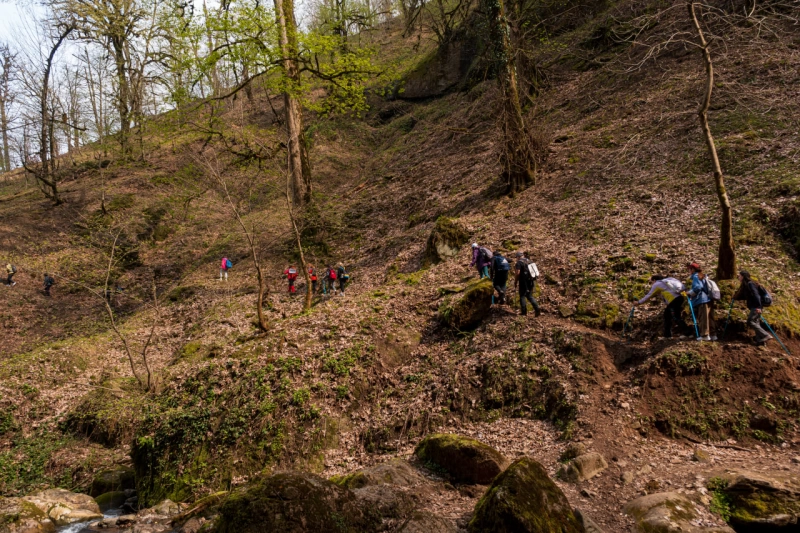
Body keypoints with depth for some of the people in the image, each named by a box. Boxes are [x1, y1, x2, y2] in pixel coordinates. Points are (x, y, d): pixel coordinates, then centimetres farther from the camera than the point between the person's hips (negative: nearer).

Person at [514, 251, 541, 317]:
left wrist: (515, 281, -5)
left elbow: (517, 273, -18)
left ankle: (524, 311, 6)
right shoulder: (529, 261, 12)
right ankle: (537, 308, 0)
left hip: (523, 282, -7)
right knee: (530, 296, 14)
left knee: (522, 296, 5)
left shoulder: (519, 263, -10)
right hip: (531, 281, 7)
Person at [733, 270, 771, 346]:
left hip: (756, 307, -10)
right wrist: (735, 298, 19)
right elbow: (745, 296, 27)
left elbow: (756, 295, -21)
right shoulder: (745, 285, 17)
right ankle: (760, 340, 10)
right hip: (754, 307, 10)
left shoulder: (750, 284, -12)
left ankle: (765, 335, -13)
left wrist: (758, 306, -28)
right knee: (755, 322, 9)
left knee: (750, 321, -13)